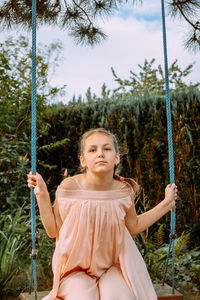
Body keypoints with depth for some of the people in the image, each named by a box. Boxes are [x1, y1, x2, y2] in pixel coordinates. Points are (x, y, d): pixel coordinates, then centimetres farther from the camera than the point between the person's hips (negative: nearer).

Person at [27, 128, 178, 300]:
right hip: (76, 268, -1)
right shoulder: (69, 188, -12)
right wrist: (42, 195, -10)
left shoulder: (123, 191, -7)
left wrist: (166, 203, 8)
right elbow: (54, 231, -2)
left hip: (113, 266, 1)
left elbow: (133, 227, 12)